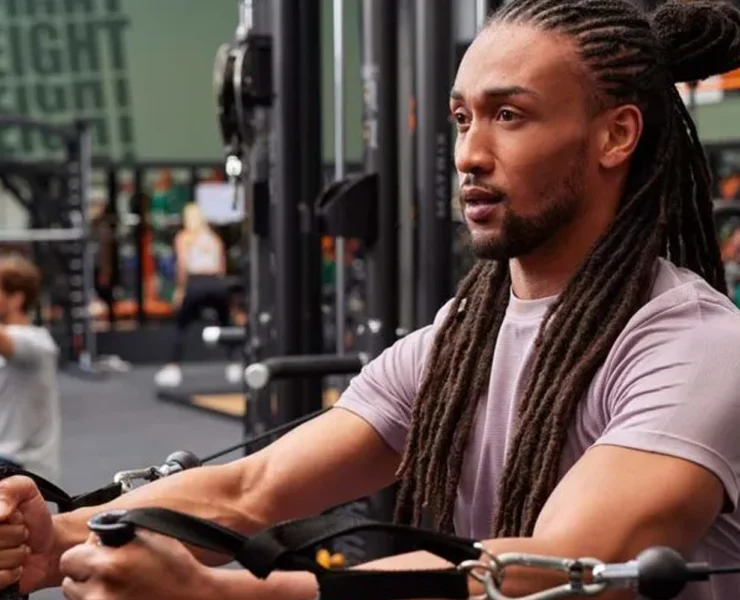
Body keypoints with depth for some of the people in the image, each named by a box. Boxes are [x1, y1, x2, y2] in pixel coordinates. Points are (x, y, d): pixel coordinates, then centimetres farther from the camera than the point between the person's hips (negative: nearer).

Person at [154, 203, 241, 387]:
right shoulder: (215, 238, 22)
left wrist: (180, 289, 0)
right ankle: (234, 367, 17)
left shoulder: (184, 237, 11)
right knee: (226, 325, 24)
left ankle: (174, 369, 0)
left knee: (180, 325, 13)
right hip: (219, 285, 3)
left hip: (196, 284, -3)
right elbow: (222, 266, 15)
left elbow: (182, 264, -4)